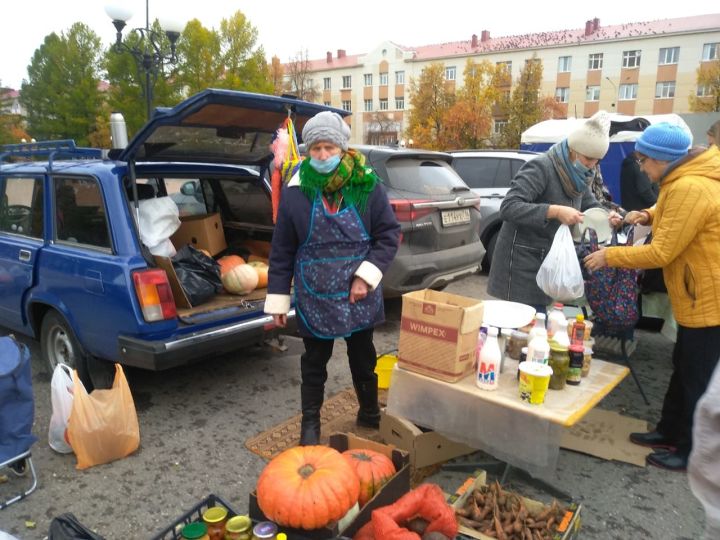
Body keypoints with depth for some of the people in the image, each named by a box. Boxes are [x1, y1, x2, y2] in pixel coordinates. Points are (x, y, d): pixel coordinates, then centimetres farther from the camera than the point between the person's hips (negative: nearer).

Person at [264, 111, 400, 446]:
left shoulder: (367, 186, -8)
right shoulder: (295, 192, -8)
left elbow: (389, 235, -3)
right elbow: (282, 251, -3)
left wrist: (366, 276, -14)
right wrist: (278, 300, -2)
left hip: (359, 295, 1)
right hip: (315, 297, 0)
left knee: (363, 359, 19)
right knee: (314, 362, 15)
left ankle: (370, 415, 41)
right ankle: (310, 421, 35)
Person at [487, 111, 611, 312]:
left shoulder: (580, 176, 7)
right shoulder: (541, 167, -18)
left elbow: (590, 206, 20)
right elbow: (508, 208, -27)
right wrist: (554, 211, -33)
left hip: (547, 261, 8)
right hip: (522, 261, -8)